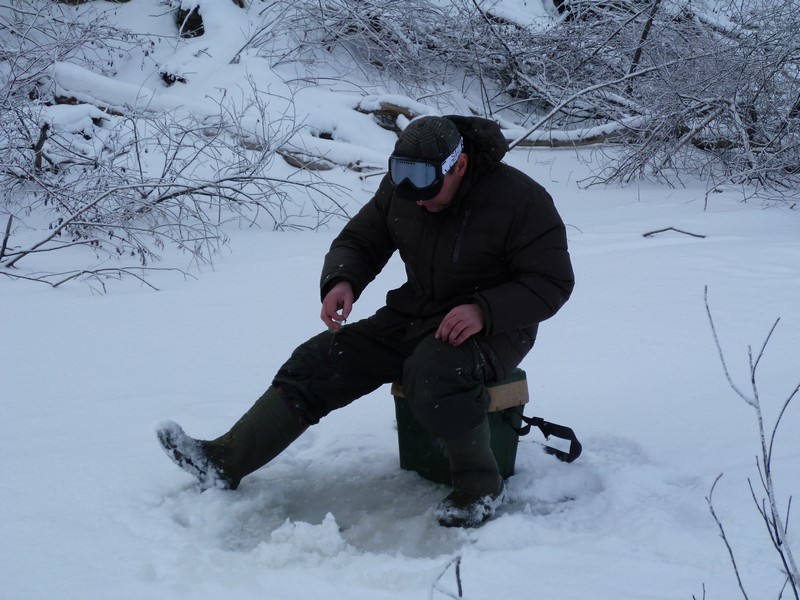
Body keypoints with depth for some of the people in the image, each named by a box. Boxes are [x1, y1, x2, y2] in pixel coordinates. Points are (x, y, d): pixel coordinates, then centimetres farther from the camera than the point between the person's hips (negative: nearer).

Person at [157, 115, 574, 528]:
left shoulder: (520, 199, -19)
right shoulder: (399, 186, -1)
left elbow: (552, 282, -17)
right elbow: (359, 240, 8)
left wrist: (484, 311, -32)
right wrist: (341, 281, -15)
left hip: (492, 327, -7)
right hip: (413, 317, 7)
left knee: (434, 373, -38)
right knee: (321, 360, -5)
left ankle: (480, 486, -17)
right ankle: (224, 461, -6)